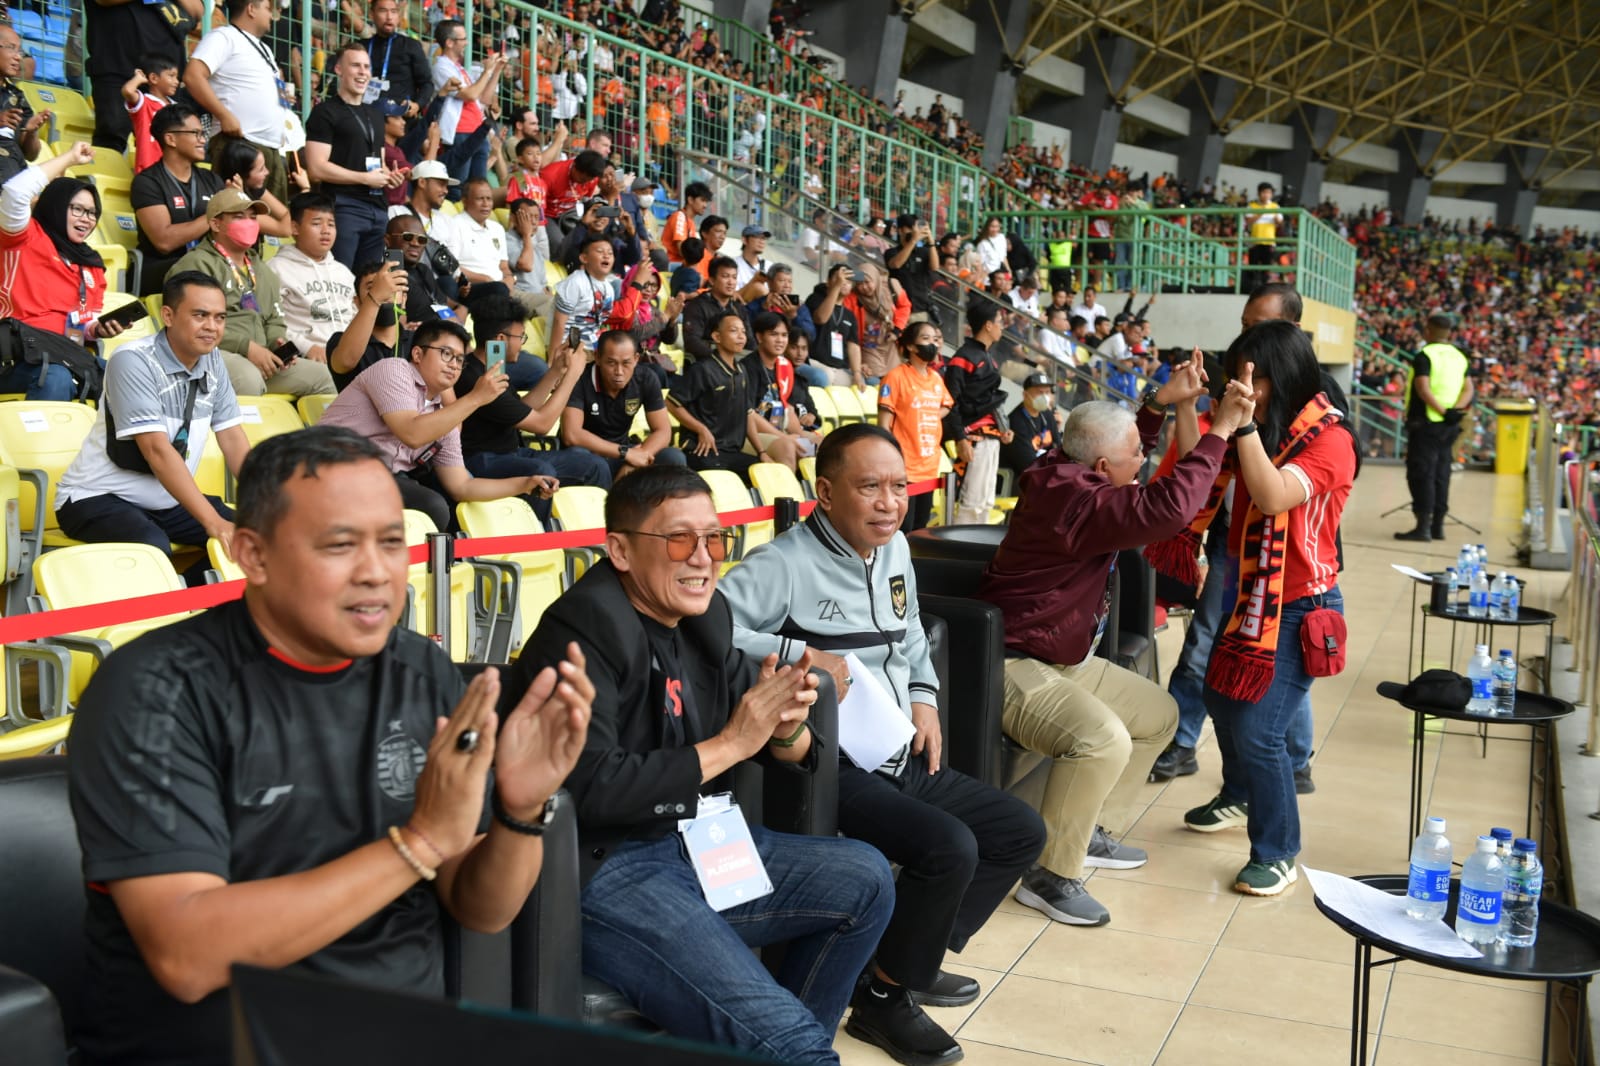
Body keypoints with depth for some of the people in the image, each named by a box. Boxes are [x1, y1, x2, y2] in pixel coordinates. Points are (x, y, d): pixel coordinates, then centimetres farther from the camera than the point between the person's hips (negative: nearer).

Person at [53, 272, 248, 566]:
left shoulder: (212, 360, 2)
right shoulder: (133, 361, -19)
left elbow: (233, 438, 1)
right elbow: (157, 450, -27)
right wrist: (213, 522, -34)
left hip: (168, 500, 7)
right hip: (98, 498, -7)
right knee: (152, 549, -36)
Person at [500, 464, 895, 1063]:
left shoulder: (705, 616, 8)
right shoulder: (584, 631, -15)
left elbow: (792, 760, 13)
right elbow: (590, 788, -26)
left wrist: (786, 726, -12)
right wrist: (730, 744, -19)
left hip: (695, 844, 9)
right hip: (599, 871, -8)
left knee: (865, 879, 9)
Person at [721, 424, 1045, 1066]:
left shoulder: (895, 550, 12)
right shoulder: (785, 566, -16)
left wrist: (923, 698, 11)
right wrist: (797, 655, -28)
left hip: (906, 759, 10)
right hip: (836, 768, -9)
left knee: (1021, 833, 10)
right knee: (950, 847, -28)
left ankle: (916, 958, 22)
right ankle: (884, 998, -3)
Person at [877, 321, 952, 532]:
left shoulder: (936, 378, 11)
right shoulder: (896, 376, -9)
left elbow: (945, 407, 29)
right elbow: (884, 423, -12)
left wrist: (931, 417, 8)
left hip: (930, 466, 7)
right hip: (904, 467, -7)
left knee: (921, 527, 14)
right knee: (903, 530, -6)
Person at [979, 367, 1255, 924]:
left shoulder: (1073, 476, 5)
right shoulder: (1071, 501, -27)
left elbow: (1122, 445, 28)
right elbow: (1166, 508, -37)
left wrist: (1162, 403, 15)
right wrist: (1220, 430, -28)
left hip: (1068, 659, 11)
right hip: (1016, 667, -11)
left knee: (1158, 713, 19)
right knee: (1104, 739, -34)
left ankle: (1094, 834, 25)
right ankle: (1050, 876, -18)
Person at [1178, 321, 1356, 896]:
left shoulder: (1329, 438, -16)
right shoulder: (1266, 428, 5)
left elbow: (1274, 496, -31)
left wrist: (1245, 423, -36)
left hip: (1298, 605, -8)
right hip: (1249, 592, 8)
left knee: (1258, 730, -12)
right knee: (1223, 700, 21)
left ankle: (1277, 853, 7)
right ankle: (1237, 798, 47)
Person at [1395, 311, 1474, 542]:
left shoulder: (1424, 355, -9)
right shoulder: (1460, 357, 12)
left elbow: (1423, 389, -21)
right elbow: (1469, 389, 5)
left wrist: (1442, 411, -21)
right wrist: (1456, 409, -8)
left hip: (1426, 422, -7)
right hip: (1449, 426, 7)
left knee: (1421, 473, -5)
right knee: (1440, 473, 13)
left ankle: (1423, 526, -10)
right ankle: (1438, 525, 17)